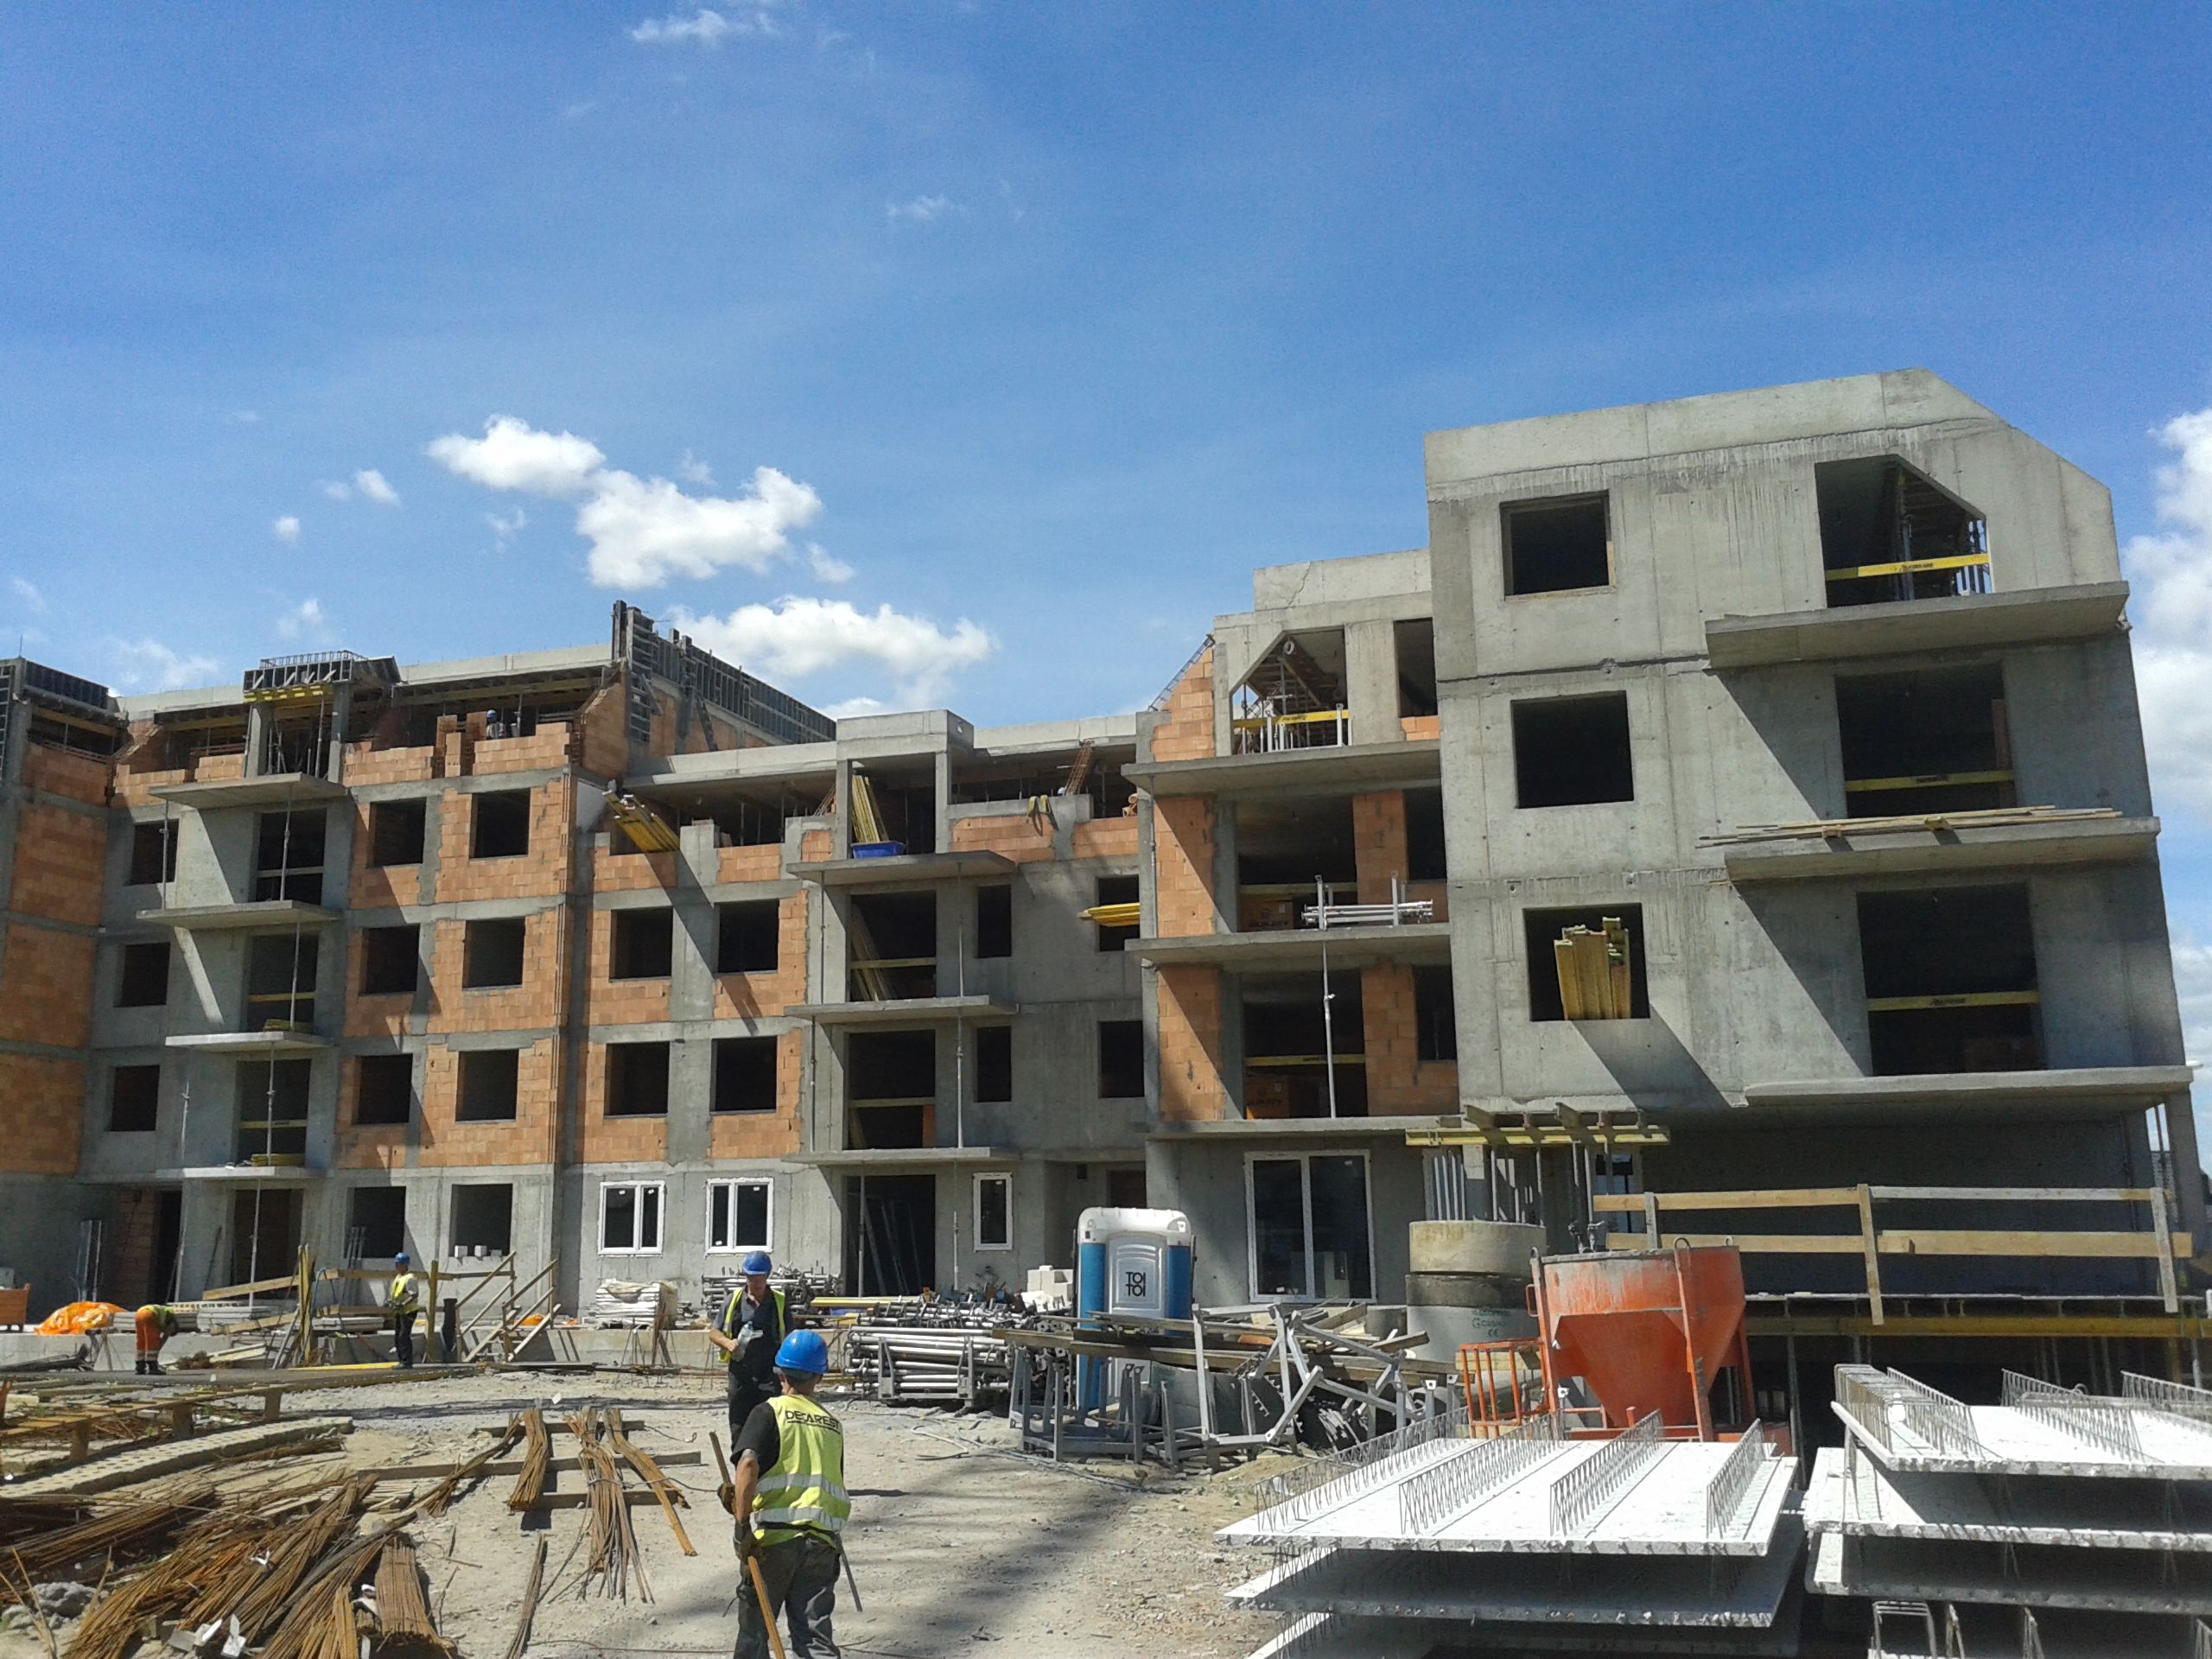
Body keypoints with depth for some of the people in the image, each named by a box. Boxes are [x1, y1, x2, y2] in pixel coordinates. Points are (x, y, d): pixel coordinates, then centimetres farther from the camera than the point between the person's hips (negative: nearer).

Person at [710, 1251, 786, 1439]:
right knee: (739, 1429, 9)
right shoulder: (734, 1299, 6)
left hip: (770, 1375, -2)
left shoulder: (779, 1302, 4)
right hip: (740, 1373, 2)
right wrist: (728, 1343, -11)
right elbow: (713, 1333, 10)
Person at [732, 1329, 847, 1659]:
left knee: (754, 1629, 15)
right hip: (822, 1541, 3)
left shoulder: (769, 1412, -1)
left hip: (773, 1536, -3)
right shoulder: (832, 1424, 13)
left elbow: (748, 1464, -17)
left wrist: (743, 1524, -17)